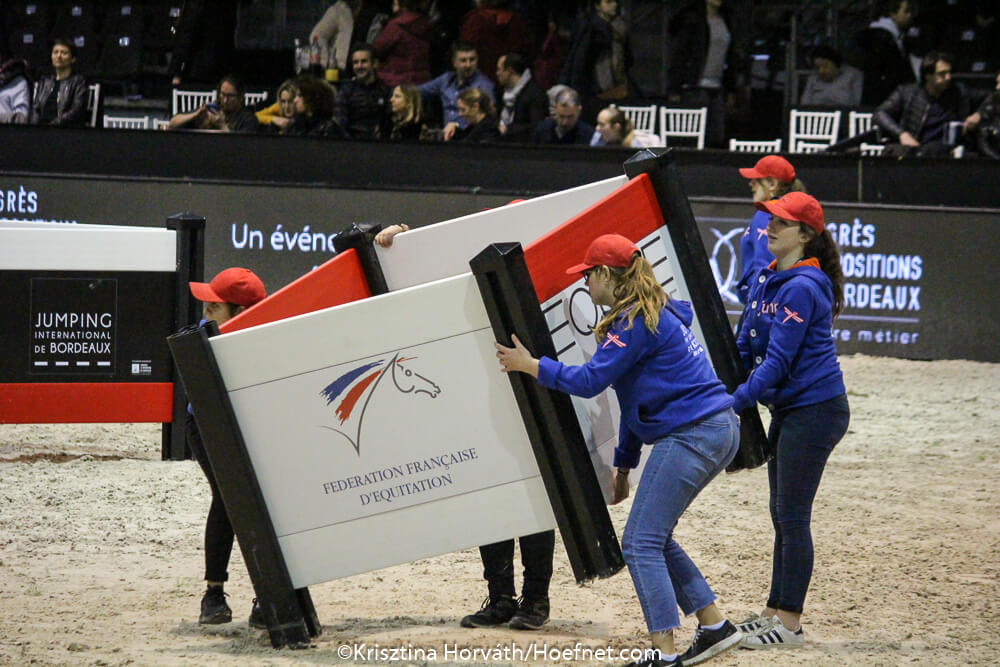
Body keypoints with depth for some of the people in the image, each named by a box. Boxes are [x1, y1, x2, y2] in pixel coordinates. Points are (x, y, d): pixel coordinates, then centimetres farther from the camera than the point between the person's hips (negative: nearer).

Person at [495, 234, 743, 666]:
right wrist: (624, 465, 26)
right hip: (717, 431, 10)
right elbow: (635, 398, 23)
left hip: (692, 435, -10)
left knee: (641, 542, -9)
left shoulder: (635, 323, -13)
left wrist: (529, 365, -6)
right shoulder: (651, 313, 20)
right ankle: (714, 627, 17)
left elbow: (590, 380, -16)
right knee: (652, 538, 17)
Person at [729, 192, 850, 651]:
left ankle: (790, 624, -2)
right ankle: (775, 613, 22)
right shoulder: (766, 279, 11)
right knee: (782, 514, 14)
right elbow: (745, 346, 15)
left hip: (814, 408, -10)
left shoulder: (802, 287, -18)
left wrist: (736, 402, -19)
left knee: (792, 515, -7)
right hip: (787, 409, 10)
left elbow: (779, 360, -20)